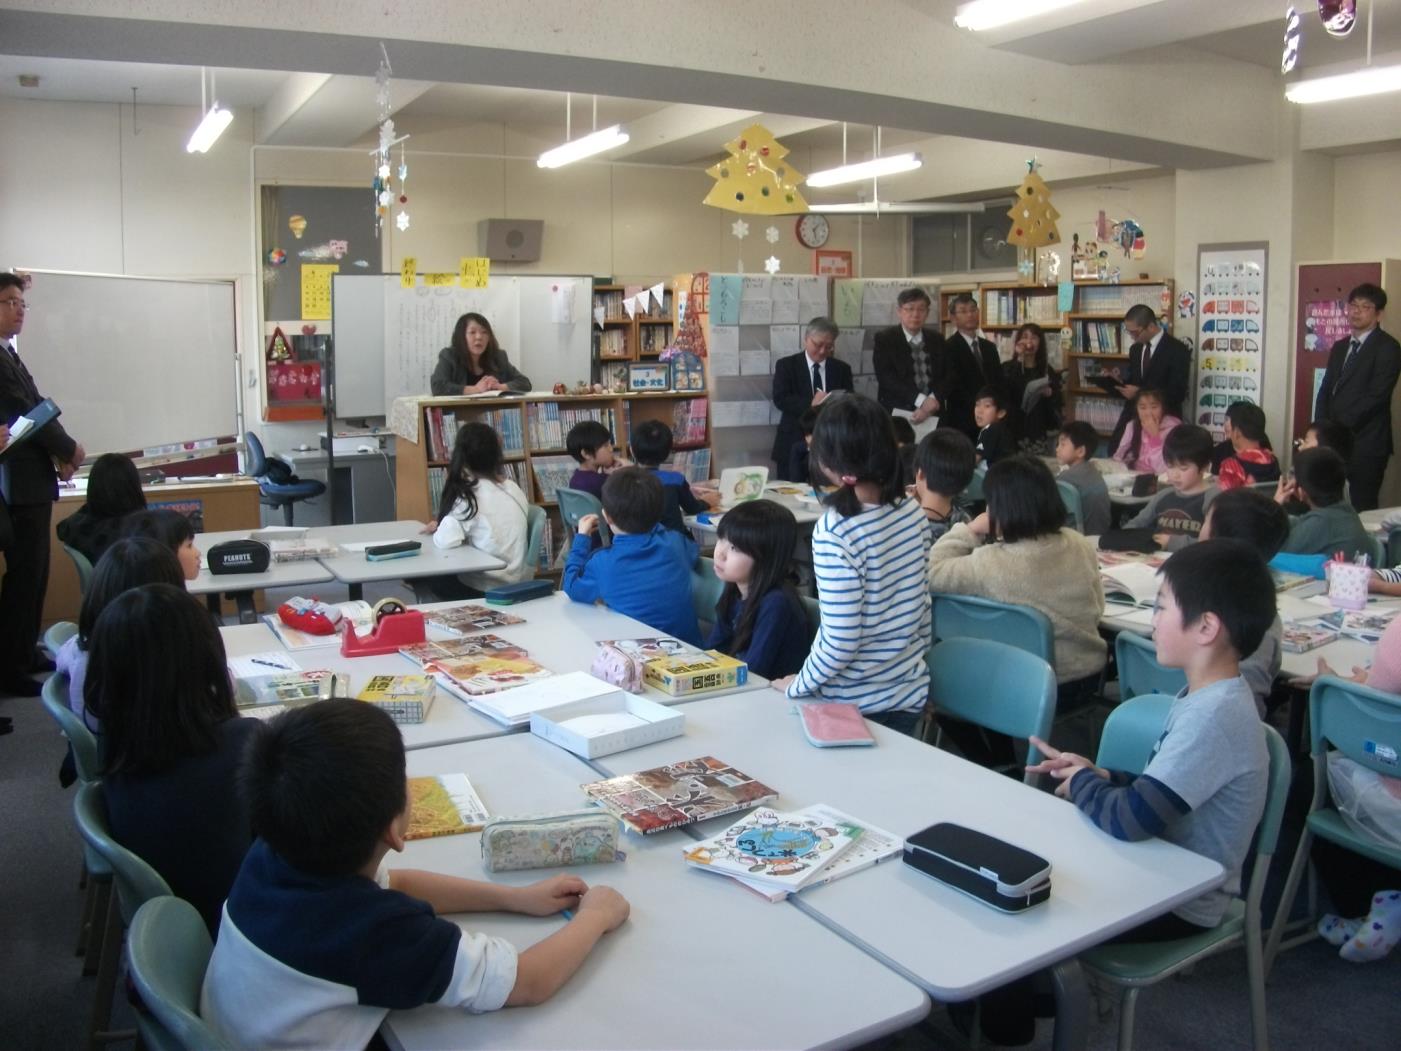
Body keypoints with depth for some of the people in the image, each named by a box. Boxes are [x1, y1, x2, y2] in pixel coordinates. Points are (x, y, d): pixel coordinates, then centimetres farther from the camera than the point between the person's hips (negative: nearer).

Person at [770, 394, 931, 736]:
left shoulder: (835, 530, -24)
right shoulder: (911, 509, -5)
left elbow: (841, 638, -22)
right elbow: (921, 602, 7)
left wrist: (798, 687, -7)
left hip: (853, 705, -5)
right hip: (910, 694, 5)